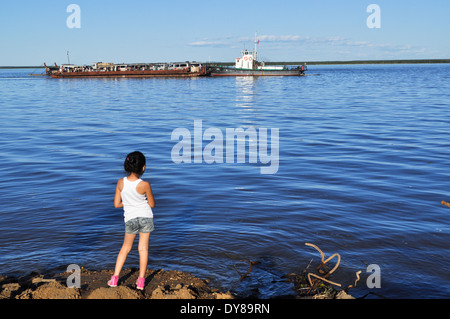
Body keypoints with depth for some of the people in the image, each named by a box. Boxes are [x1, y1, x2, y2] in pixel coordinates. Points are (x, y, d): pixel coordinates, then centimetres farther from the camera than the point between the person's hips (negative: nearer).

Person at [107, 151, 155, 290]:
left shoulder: (121, 183, -11)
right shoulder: (145, 185, -19)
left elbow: (116, 204, -3)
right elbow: (152, 204, -6)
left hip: (130, 218, 2)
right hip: (146, 217, -2)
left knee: (126, 247, 18)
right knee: (143, 248, 9)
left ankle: (115, 278, 16)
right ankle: (141, 281, 14)